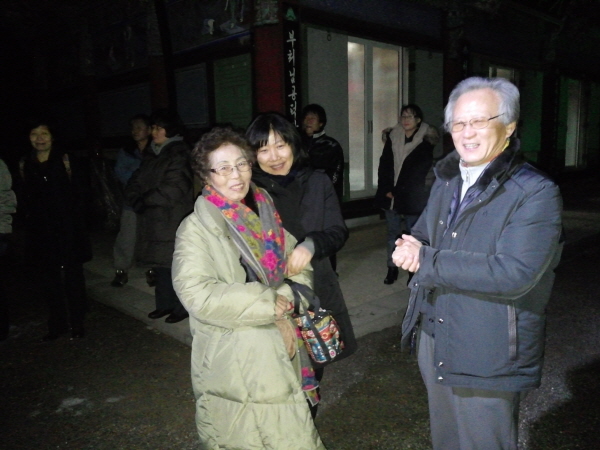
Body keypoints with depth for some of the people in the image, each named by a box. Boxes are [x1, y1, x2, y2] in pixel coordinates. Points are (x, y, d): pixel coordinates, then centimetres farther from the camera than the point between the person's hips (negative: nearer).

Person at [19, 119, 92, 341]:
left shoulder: (67, 162, -2)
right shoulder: (24, 166, 6)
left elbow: (82, 194, -1)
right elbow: (23, 198, 10)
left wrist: (74, 218, -8)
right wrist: (27, 219, -1)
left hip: (68, 232, -3)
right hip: (39, 233, 3)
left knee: (73, 278, 6)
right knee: (47, 279, 9)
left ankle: (77, 323, 19)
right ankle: (57, 324, 23)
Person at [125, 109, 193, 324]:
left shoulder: (180, 155, -9)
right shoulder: (151, 155, 14)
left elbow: (172, 191, -17)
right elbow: (134, 183, 13)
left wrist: (144, 200, -6)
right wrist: (137, 201, -7)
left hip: (174, 222, -7)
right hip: (153, 221, 7)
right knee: (160, 264, 13)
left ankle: (182, 307, 14)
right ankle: (165, 304, 27)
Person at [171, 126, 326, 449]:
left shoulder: (265, 211, 7)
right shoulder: (197, 228, -11)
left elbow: (298, 267, 8)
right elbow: (198, 294, -24)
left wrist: (286, 312, -10)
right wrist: (268, 304, -18)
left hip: (280, 355, 5)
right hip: (235, 366, -5)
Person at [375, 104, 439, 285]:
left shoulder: (425, 141, -4)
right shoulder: (393, 137, 6)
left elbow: (419, 172, -5)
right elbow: (384, 165, 4)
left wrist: (397, 191, -9)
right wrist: (386, 189, -6)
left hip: (412, 197, -3)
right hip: (390, 195, 4)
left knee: (412, 235, 4)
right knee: (392, 233, 10)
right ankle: (392, 269, 20)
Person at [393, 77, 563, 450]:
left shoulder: (536, 193, -17)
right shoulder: (446, 181, 7)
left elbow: (514, 274, -28)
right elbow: (422, 233, 14)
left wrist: (426, 261, -24)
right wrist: (412, 247, -12)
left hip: (488, 359, -6)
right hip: (433, 340, 7)